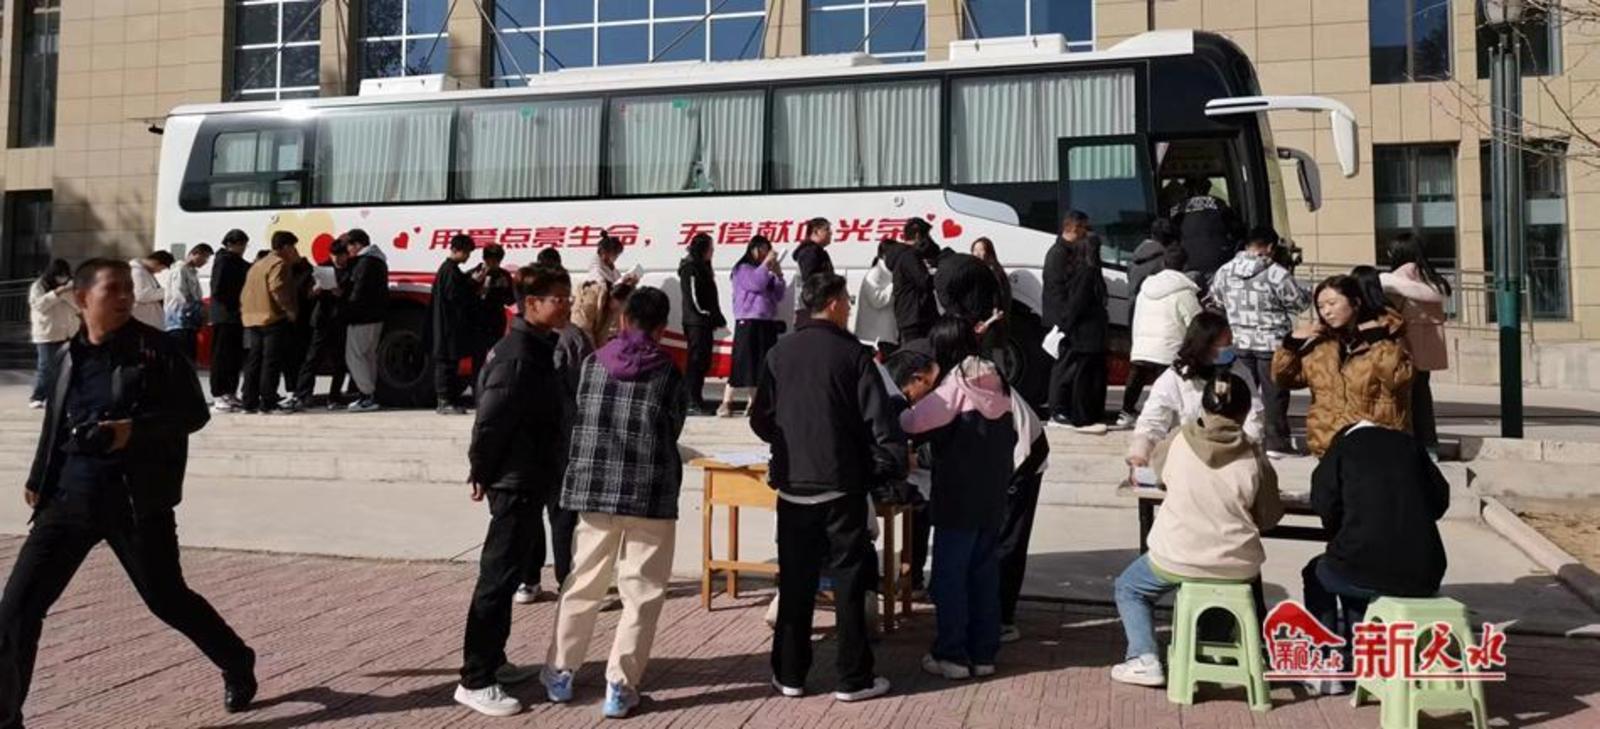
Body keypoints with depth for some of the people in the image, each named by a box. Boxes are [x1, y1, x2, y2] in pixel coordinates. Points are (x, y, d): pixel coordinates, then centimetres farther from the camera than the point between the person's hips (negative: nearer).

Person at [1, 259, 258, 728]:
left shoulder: (155, 348, -5)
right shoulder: (69, 356, 9)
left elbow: (195, 413, -8)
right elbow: (55, 425, 21)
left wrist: (134, 429, -21)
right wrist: (38, 480, 22)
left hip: (136, 498, -4)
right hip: (70, 495, 4)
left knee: (167, 600, 7)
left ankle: (237, 666, 31)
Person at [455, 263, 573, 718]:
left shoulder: (537, 348, 12)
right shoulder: (518, 355, -20)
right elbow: (490, 421, -22)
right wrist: (482, 473, -12)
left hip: (528, 480, 10)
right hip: (515, 482, -10)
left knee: (508, 574, 18)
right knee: (498, 579, -5)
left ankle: (492, 662, 30)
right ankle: (475, 681, 1)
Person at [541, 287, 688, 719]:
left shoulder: (592, 364, 4)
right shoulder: (669, 375, -3)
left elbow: (572, 419, 11)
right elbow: (673, 433, 3)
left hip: (593, 489, 4)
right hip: (650, 496, -3)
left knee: (583, 586, 17)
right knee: (641, 594, 5)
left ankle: (560, 673, 26)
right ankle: (620, 686, 4)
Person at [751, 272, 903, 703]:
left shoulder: (779, 354, 2)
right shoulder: (853, 354, -8)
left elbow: (760, 419, 5)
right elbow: (880, 421, -11)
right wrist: (892, 467, 1)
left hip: (792, 486, 4)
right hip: (841, 486, -3)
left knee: (795, 583, 11)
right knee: (849, 584, 6)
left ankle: (789, 674, 18)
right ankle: (854, 679, 11)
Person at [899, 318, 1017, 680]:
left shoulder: (956, 386, -14)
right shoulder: (997, 384, 7)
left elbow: (913, 422, -22)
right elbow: (1011, 437, 13)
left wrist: (894, 414, -3)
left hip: (958, 501, -7)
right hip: (993, 499, 7)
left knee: (950, 577, 3)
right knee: (985, 575, 13)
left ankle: (952, 654, 8)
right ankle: (983, 653, 20)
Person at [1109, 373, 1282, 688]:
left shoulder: (1179, 441, -7)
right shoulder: (1253, 458, -8)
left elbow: (1160, 471, 14)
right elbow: (1269, 517, 1)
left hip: (1176, 560, -1)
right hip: (1237, 567, 2)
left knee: (1128, 588, 23)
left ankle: (1144, 659, 6)